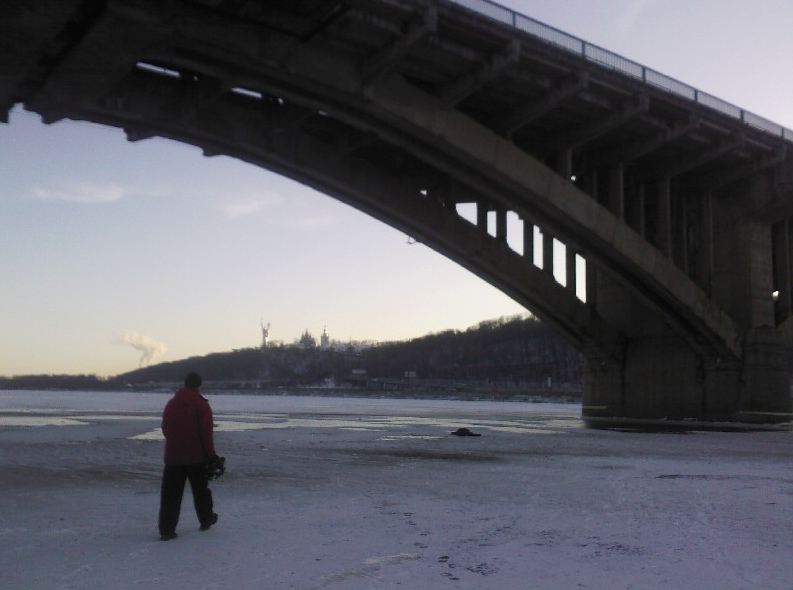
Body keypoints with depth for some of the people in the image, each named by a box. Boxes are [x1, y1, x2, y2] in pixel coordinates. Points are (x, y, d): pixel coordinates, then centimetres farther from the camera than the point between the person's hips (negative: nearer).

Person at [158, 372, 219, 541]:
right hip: (196, 457, -3)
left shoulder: (171, 403, 8)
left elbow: (165, 429, 13)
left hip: (173, 456, 3)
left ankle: (166, 529, -5)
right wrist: (210, 454, -6)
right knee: (200, 489, 15)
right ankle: (206, 519, 30)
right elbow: (206, 433, -13)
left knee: (170, 493, 1)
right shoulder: (201, 405, -9)